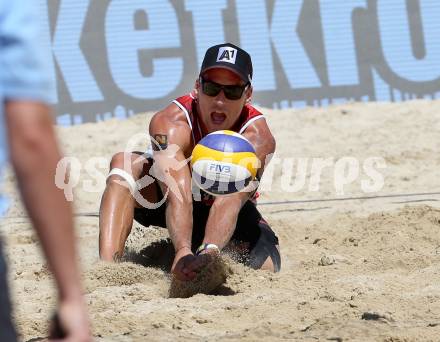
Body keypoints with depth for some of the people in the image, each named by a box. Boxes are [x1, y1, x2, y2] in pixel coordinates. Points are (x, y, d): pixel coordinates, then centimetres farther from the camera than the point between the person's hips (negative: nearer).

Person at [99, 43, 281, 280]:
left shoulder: (257, 136, -32)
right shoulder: (171, 123, -33)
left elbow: (231, 199, -49)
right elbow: (178, 196, -48)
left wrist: (208, 252, -69)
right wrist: (183, 252, -67)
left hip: (234, 215, 1)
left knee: (265, 268, -27)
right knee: (124, 164, -31)